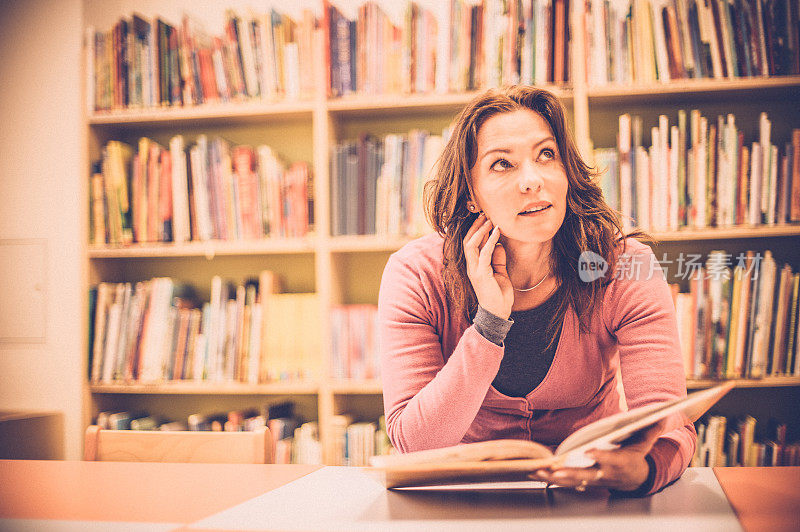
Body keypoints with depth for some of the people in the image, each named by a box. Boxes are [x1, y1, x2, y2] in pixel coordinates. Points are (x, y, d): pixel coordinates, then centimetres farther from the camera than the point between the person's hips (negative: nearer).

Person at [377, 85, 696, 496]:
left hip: (590, 492, 1)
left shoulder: (626, 267, -14)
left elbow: (671, 424, -21)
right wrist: (491, 320, -29)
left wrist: (640, 469, -44)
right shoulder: (416, 275, -15)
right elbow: (412, 444, -20)